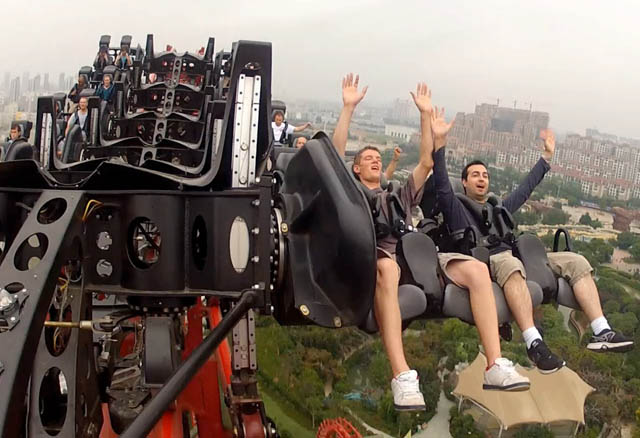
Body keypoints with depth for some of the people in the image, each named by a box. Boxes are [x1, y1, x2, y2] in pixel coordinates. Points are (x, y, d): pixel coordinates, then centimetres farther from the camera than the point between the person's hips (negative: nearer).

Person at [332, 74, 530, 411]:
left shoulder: (399, 197, 37)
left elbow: (426, 162, 28)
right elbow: (335, 156, 11)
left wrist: (425, 115, 25)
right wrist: (348, 108, 8)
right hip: (377, 256, -4)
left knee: (477, 269, -22)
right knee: (387, 269, -44)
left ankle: (495, 366, -28)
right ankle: (402, 377, -52)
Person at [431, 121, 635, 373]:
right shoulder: (456, 208, 16)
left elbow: (526, 188, 41)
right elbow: (442, 186, -1)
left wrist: (546, 157, 44)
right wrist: (439, 146, -13)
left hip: (515, 256, 7)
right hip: (486, 260, -7)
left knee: (576, 262, -9)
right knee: (511, 266, -43)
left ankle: (601, 333, -20)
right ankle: (534, 343, -51)